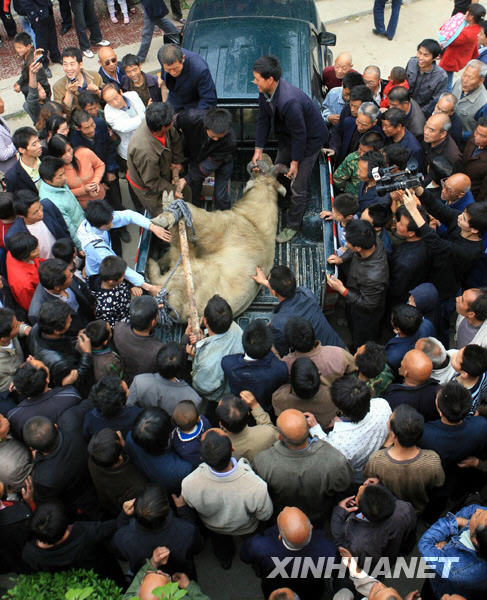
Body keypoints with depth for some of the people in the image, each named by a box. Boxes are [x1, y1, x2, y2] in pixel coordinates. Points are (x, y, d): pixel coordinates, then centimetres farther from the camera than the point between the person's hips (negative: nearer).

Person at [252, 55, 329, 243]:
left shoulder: (289, 101, -41)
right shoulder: (265, 91, -16)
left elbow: (299, 134, -29)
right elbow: (263, 119, -2)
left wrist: (295, 161, -19)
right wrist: (258, 149, -2)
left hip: (310, 139, -8)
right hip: (289, 135, 8)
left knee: (298, 185, 0)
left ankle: (292, 225, 20)